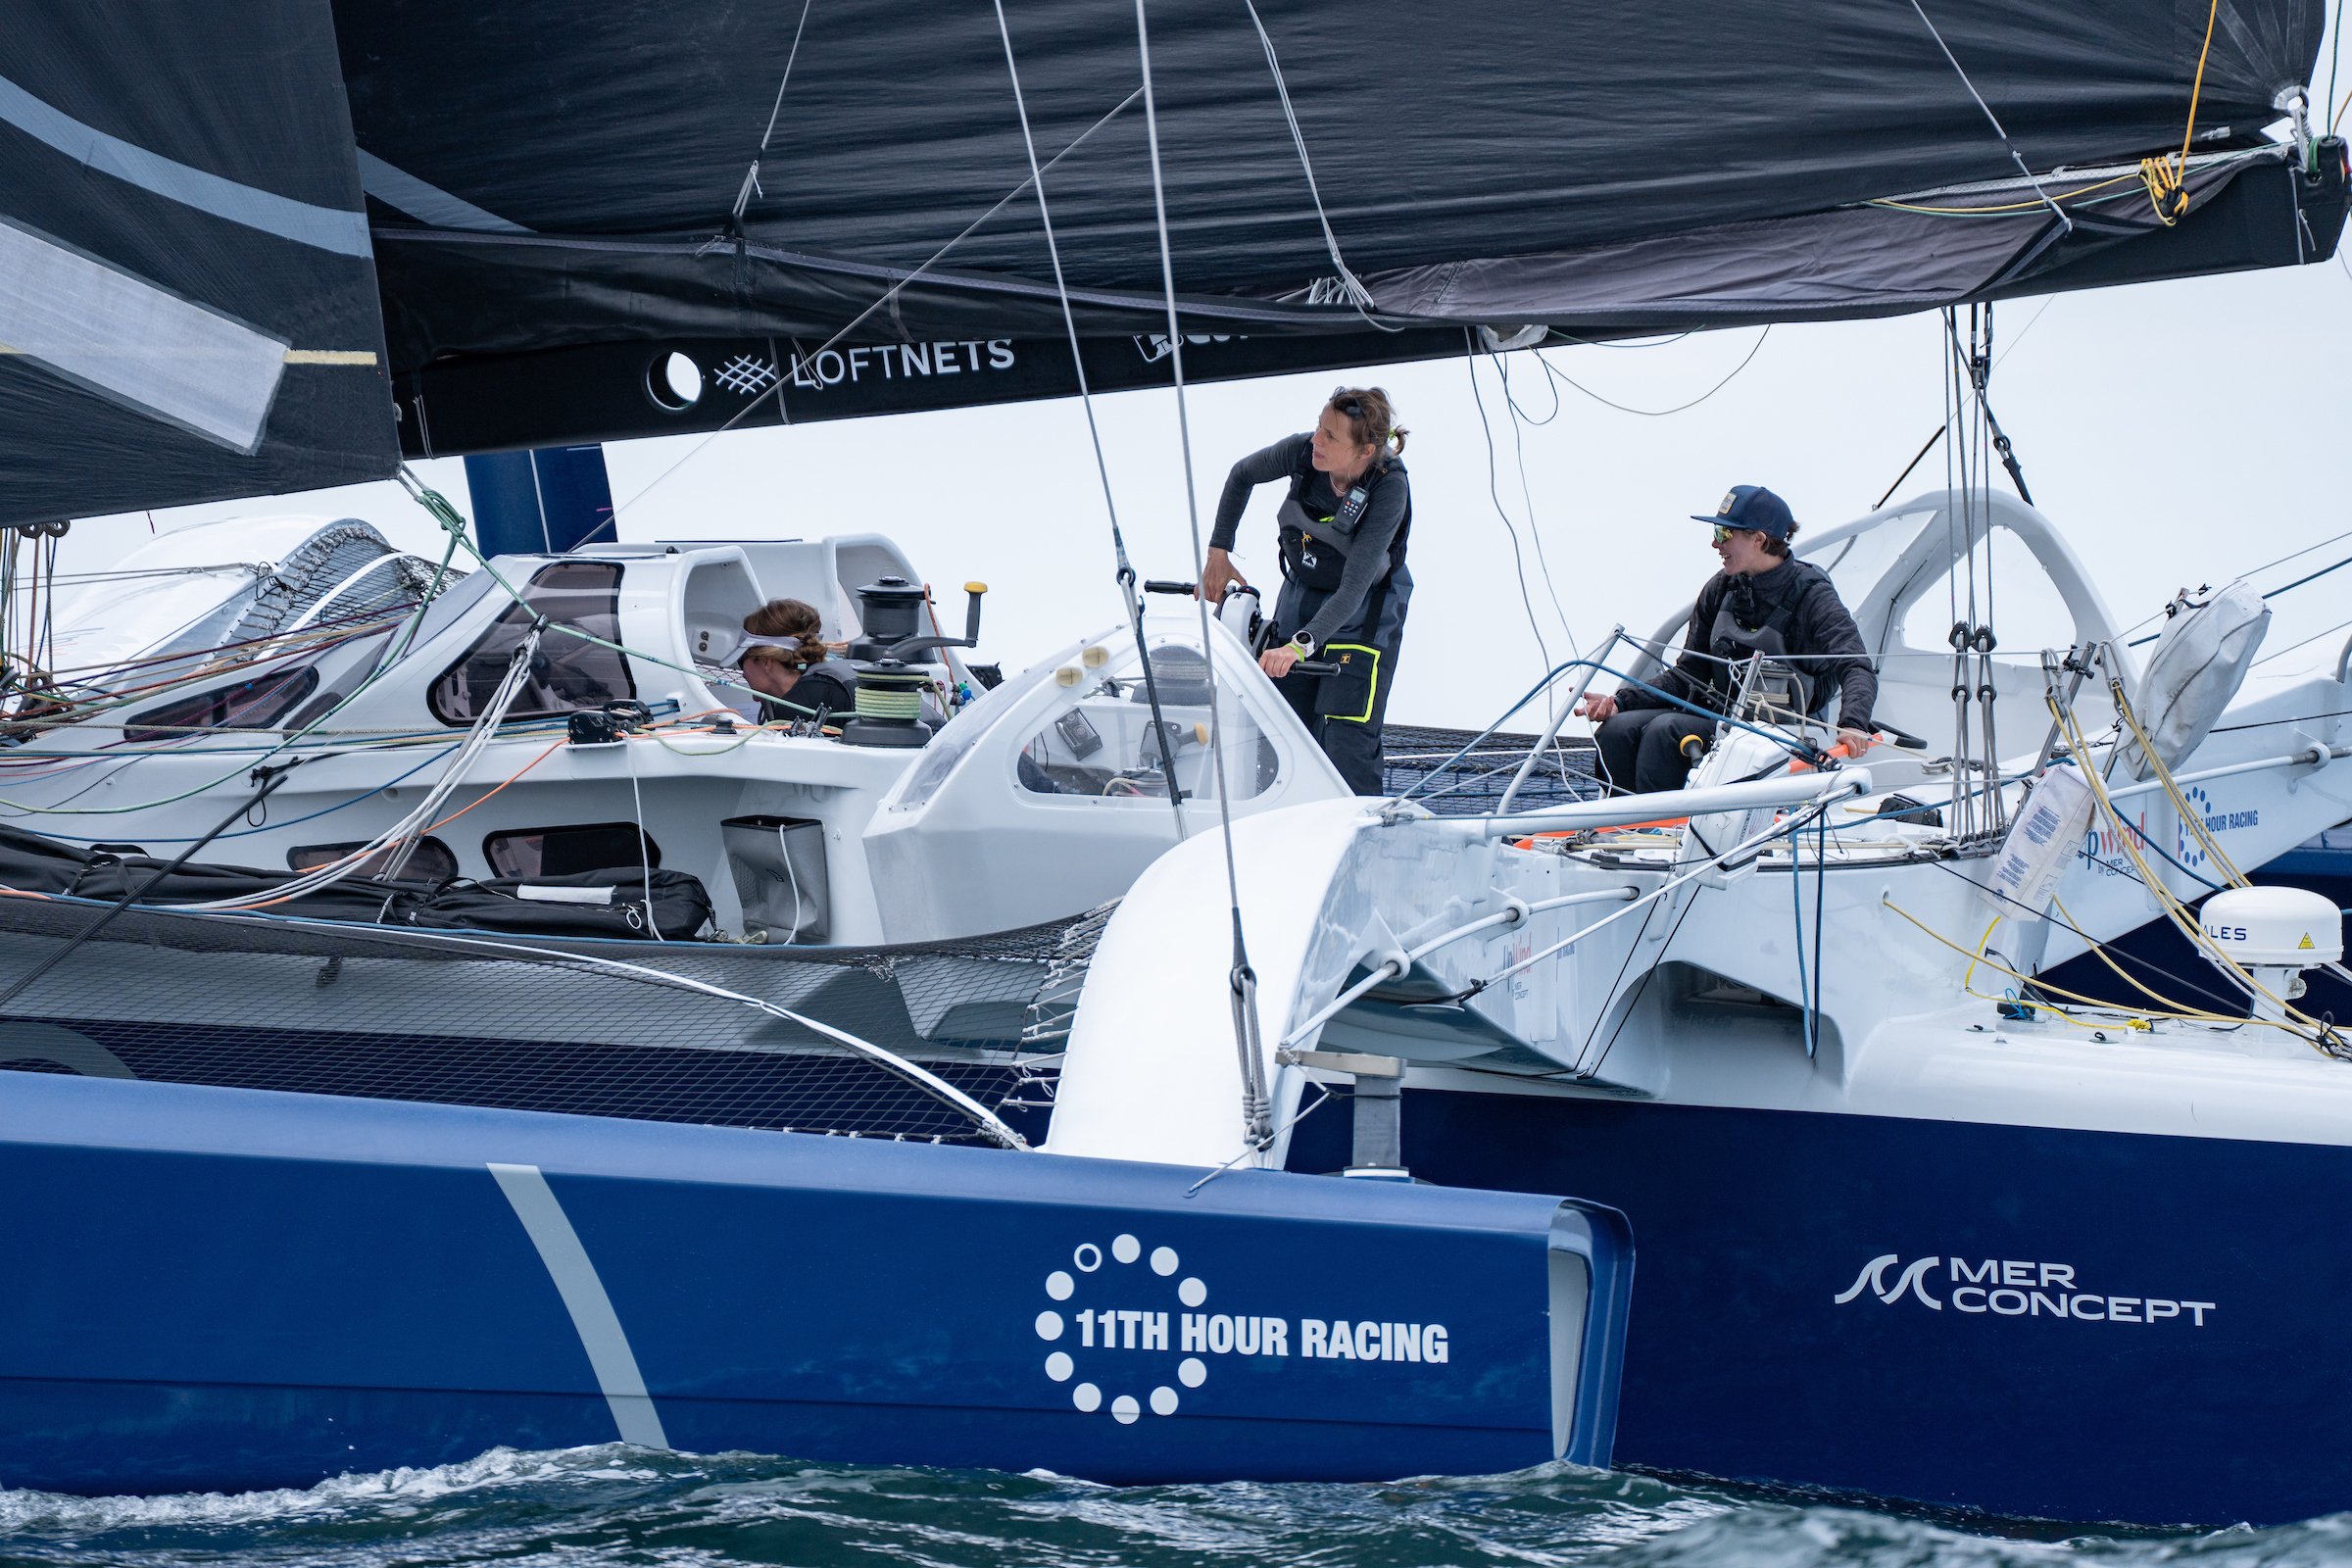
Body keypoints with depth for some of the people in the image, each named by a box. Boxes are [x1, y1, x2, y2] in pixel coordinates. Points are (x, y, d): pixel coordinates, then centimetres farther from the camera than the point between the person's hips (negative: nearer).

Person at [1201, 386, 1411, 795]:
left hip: (1362, 614, -5)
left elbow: (1353, 588, -34)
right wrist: (1218, 554, 3)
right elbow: (1242, 475, 4)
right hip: (1299, 596, 5)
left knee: (1347, 745, -15)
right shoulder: (1304, 450, -19)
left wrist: (1302, 644, -45)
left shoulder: (1389, 489, -30)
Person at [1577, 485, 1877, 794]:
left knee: (1665, 731, -29)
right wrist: (1621, 701, -3)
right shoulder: (1720, 589, 9)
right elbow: (1688, 674, 12)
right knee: (1617, 730, -17)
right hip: (1716, 714, 6)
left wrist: (1852, 725, -42)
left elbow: (1857, 668, -20)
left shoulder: (1810, 593, -9)